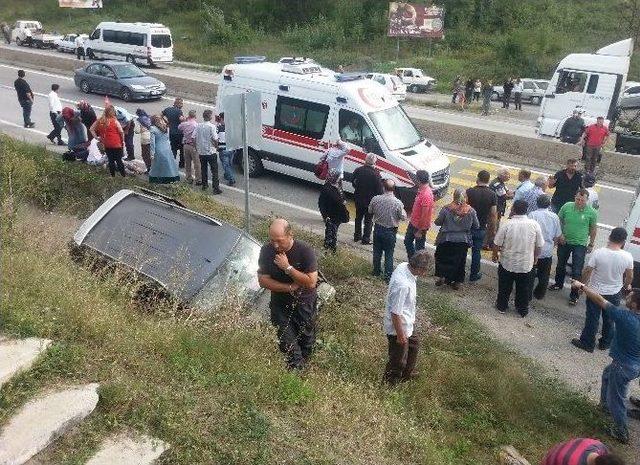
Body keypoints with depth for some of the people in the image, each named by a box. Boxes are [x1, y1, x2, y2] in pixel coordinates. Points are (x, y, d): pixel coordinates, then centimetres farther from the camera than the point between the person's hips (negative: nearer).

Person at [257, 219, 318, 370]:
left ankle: (302, 366, 42)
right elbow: (263, 280, -11)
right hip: (280, 304, 1)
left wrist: (288, 267, -32)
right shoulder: (266, 250, -15)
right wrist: (290, 287, -21)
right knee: (288, 345, 2)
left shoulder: (305, 251, -23)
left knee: (306, 341, 15)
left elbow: (311, 282, -25)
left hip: (304, 302, -1)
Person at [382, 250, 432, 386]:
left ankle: (407, 374, 54)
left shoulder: (404, 266, -10)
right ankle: (389, 385, 37)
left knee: (414, 344, 32)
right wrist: (400, 335, -18)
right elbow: (395, 313, -30)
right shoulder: (403, 285, -38)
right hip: (399, 328, -10)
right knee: (398, 361, 12)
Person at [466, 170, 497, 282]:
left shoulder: (469, 191, -12)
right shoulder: (492, 195, -8)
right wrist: (492, 229, 4)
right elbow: (493, 214, -7)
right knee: (477, 251, 12)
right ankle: (474, 274, 22)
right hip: (481, 228, 1)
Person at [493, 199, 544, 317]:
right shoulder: (534, 225, -13)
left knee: (505, 287, 19)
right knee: (523, 290, 19)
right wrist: (535, 258, 14)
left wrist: (495, 255, 7)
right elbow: (539, 246, -4)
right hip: (526, 265, 1)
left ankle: (502, 306, 35)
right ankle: (523, 310, 33)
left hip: (507, 263, -1)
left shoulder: (506, 224, -19)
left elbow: (497, 244, -12)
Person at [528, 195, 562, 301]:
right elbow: (557, 236, 5)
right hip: (548, 252, 3)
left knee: (530, 274, 12)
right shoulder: (554, 217, -2)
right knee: (544, 276, 19)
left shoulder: (532, 215, -13)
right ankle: (540, 294, 32)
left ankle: (528, 295, 19)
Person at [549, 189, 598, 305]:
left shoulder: (591, 212, -12)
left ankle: (574, 295, 8)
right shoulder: (567, 206, -9)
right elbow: (559, 220, 4)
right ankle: (558, 284, 43)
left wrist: (591, 244, 3)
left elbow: (593, 229, 0)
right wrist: (560, 234, -7)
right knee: (560, 265, 21)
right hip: (564, 242, 3)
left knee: (576, 271, -2)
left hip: (580, 245, -3)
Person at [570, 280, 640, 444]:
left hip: (624, 368, -7)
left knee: (616, 398, 12)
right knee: (607, 374, 32)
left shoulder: (624, 317, -30)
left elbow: (599, 300, -22)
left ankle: (621, 432, 27)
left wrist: (582, 286, -12)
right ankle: (605, 404, 52)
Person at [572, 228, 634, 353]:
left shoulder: (598, 253, -22)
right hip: (614, 294, 2)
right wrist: (627, 285, 21)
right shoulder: (627, 257, -15)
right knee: (609, 320, 20)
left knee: (592, 319, 12)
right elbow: (629, 276, 0)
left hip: (596, 292, -2)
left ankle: (587, 343, 24)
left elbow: (587, 271, -15)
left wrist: (582, 285, 3)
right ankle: (605, 343, 36)